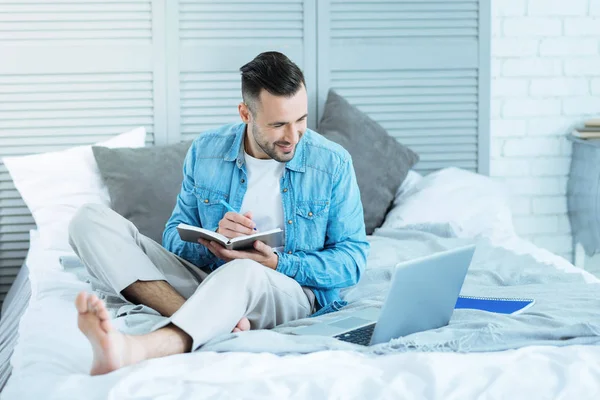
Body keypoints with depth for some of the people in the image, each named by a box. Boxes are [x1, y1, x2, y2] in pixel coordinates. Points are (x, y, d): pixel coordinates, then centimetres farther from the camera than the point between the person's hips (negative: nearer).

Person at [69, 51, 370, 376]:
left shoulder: (333, 163, -3)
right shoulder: (205, 152, 4)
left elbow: (352, 259, -2)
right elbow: (175, 236, 9)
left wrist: (278, 263, -20)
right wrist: (212, 242, -17)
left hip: (289, 291, -4)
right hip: (204, 279, 4)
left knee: (244, 271, -43)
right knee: (91, 221, -14)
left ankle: (135, 349, -66)